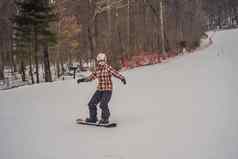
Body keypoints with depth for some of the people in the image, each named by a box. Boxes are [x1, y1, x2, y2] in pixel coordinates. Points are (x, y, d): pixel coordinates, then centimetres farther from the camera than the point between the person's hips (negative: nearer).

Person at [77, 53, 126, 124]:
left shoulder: (108, 68, -10)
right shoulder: (97, 69, 8)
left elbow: (116, 73, -20)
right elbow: (92, 76, 22)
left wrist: (122, 78, -38)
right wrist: (83, 79, 25)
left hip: (107, 89, -6)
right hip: (99, 89, 7)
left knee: (103, 104, -18)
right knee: (91, 103, 5)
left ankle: (105, 119, 3)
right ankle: (93, 118, 23)